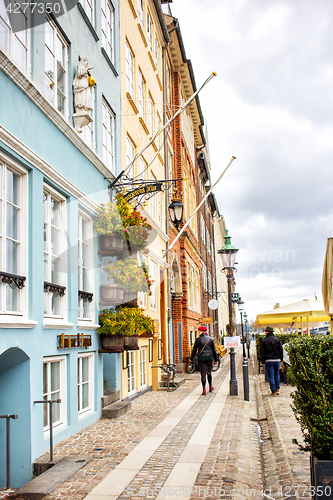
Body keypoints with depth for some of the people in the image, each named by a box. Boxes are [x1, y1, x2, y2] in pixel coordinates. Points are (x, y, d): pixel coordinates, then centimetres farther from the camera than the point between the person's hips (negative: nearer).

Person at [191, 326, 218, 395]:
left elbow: (194, 350, 3)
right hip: (209, 358, 2)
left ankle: (204, 389, -7)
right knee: (209, 372, 17)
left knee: (203, 374, -1)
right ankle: (210, 387, 27)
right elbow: (214, 350, 7)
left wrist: (191, 358, 14)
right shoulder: (210, 339, 4)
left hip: (201, 358, -2)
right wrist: (216, 359, 13)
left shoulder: (198, 339, -1)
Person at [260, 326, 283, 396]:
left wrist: (263, 361, 7)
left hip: (268, 360, -2)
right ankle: (277, 389, 16)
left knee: (271, 376, 1)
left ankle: (273, 391, 1)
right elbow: (281, 351, 5)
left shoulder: (263, 341, -1)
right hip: (277, 360, 2)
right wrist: (281, 359, 14)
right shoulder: (277, 340, 3)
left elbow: (262, 353, 0)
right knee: (277, 374, 19)